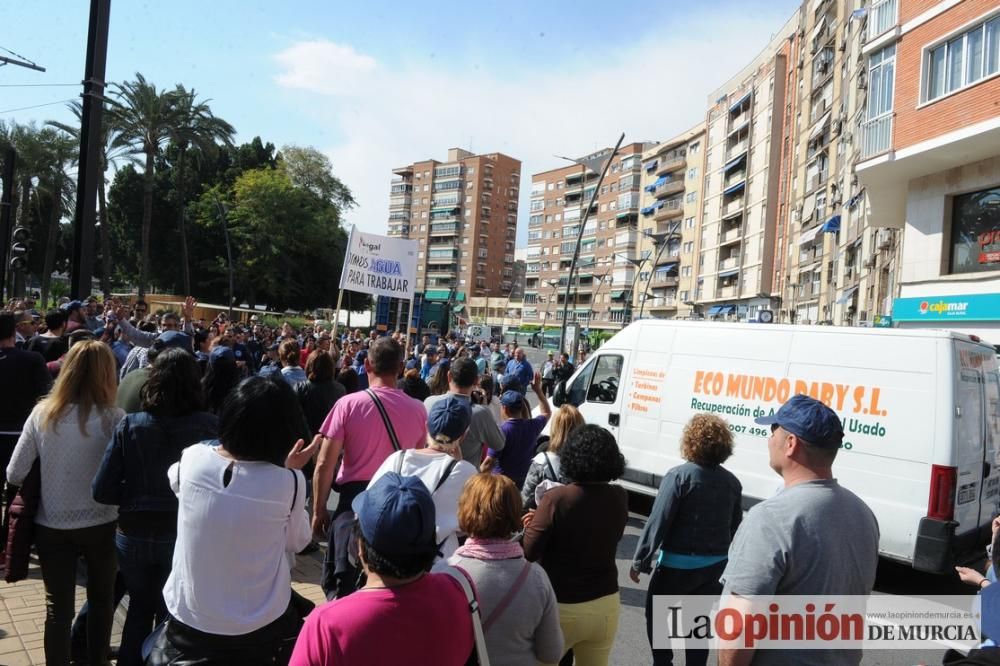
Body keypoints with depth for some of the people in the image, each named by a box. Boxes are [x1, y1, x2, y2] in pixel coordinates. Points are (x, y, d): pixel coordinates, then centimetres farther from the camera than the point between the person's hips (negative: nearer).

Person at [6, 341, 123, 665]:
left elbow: (14, 474, -4)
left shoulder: (42, 413, -10)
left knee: (58, 607, 15)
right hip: (101, 524, -1)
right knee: (101, 600, 21)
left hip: (52, 525, 1)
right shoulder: (113, 418, -18)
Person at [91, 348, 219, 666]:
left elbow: (102, 491, -11)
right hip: (186, 535, -1)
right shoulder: (210, 426, -16)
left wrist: (136, 496, 7)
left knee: (138, 608, 27)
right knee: (171, 616, 20)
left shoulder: (129, 425, -11)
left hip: (134, 533, 2)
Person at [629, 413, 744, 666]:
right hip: (715, 565, 5)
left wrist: (640, 561, -12)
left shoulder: (679, 476, -17)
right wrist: (724, 559, 18)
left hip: (678, 563, -5)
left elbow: (658, 522, -18)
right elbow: (735, 526, 7)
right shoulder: (732, 482, 2)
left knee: (656, 614, 14)